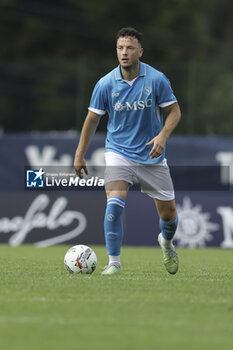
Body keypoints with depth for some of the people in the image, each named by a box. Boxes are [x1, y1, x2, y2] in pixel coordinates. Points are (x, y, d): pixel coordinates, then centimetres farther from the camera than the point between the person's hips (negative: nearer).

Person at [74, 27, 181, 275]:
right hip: (118, 151, -1)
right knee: (114, 204, -23)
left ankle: (166, 242, 42)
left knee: (168, 213, 7)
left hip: (151, 155, 1)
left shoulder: (157, 79, -10)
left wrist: (162, 136, -19)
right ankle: (113, 262, -11)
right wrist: (79, 155, 5)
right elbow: (92, 119, 3)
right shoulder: (106, 84, -8)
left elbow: (174, 111, 0)